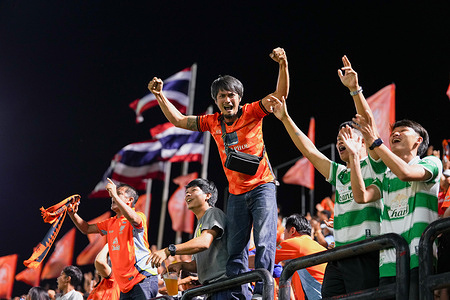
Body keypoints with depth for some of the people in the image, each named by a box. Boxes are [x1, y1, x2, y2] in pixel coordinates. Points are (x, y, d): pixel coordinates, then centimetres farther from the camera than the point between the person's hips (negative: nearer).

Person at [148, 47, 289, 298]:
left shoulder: (252, 113, -4)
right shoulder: (213, 122, 8)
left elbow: (280, 94, -15)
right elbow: (178, 120, 17)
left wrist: (283, 66, -30)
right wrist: (160, 95, 9)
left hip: (262, 187, -5)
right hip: (236, 193, 5)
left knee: (264, 242, -15)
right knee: (235, 249, 6)